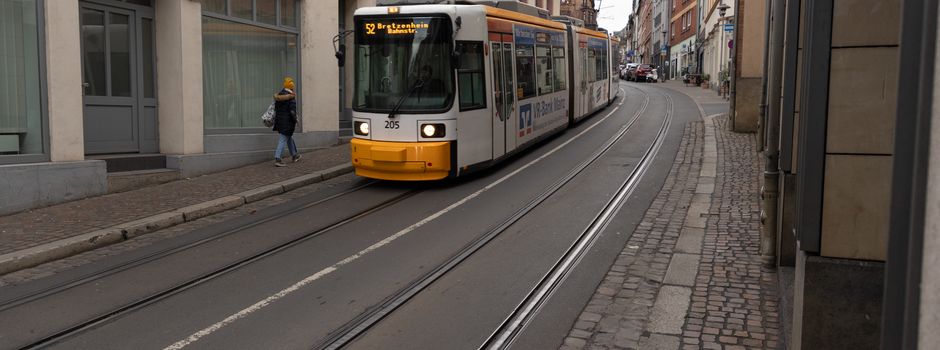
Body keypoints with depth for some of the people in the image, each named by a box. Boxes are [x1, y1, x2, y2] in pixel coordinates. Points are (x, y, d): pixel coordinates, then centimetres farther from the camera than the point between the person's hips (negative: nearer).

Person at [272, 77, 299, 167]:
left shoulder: (279, 94, 7)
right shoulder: (292, 96, -16)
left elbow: (275, 108, 12)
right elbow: (292, 111, -20)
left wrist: (276, 119, 20)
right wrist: (295, 121, -9)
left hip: (279, 120, 8)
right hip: (287, 121, -8)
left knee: (289, 137, 22)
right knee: (283, 140, -5)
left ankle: (294, 155, 34)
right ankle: (277, 159, -10)